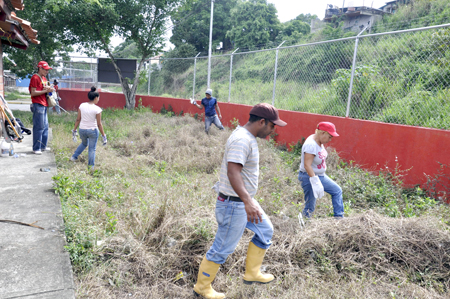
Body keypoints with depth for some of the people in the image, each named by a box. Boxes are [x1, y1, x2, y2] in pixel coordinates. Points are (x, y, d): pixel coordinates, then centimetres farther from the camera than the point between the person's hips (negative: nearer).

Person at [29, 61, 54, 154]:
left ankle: (43, 146, 23)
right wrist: (46, 91, -18)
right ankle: (36, 148, -2)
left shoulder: (44, 78, 18)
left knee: (45, 126, 13)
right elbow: (33, 93, -15)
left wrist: (50, 89, 5)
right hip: (38, 105, -10)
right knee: (39, 127, -8)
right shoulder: (35, 78, -9)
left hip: (44, 105, 10)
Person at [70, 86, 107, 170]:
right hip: (93, 131, -5)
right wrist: (103, 135, -2)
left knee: (84, 144, 32)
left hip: (82, 130, 5)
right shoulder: (97, 109, -15)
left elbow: (78, 119, 4)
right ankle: (91, 166, 13)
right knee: (92, 149, 9)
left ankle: (74, 157, 37)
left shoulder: (82, 106, -2)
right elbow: (99, 124, -11)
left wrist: (74, 130, 15)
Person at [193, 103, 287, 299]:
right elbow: (233, 172, -37)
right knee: (223, 249, 3)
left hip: (244, 200, 10)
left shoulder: (247, 137, 9)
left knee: (265, 231, 20)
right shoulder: (241, 140, -24)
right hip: (234, 204, -10)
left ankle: (252, 273, 34)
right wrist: (247, 201, -47)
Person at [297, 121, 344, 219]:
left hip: (320, 175, 10)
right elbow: (307, 165, -32)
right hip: (309, 177, -10)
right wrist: (315, 181, -34)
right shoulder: (311, 145, -28)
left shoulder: (319, 142, 1)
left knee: (337, 191, 19)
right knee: (310, 207, -3)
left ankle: (339, 217, 27)